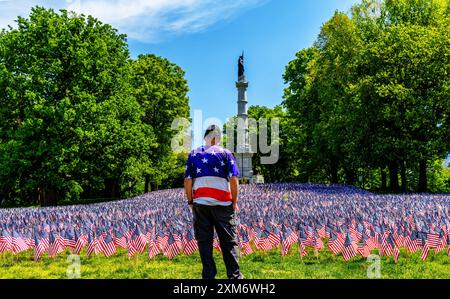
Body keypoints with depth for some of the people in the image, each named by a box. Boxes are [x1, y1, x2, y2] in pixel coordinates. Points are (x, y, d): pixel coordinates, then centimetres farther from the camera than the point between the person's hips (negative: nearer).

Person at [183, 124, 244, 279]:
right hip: (223, 203, -2)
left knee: (204, 241, 6)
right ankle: (234, 275, 8)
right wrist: (234, 201, 3)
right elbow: (233, 179, -5)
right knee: (229, 241, 6)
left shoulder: (193, 154, 10)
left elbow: (187, 181, 3)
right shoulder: (225, 153, 3)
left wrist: (190, 201, 11)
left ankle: (209, 275, 8)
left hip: (200, 202, 2)